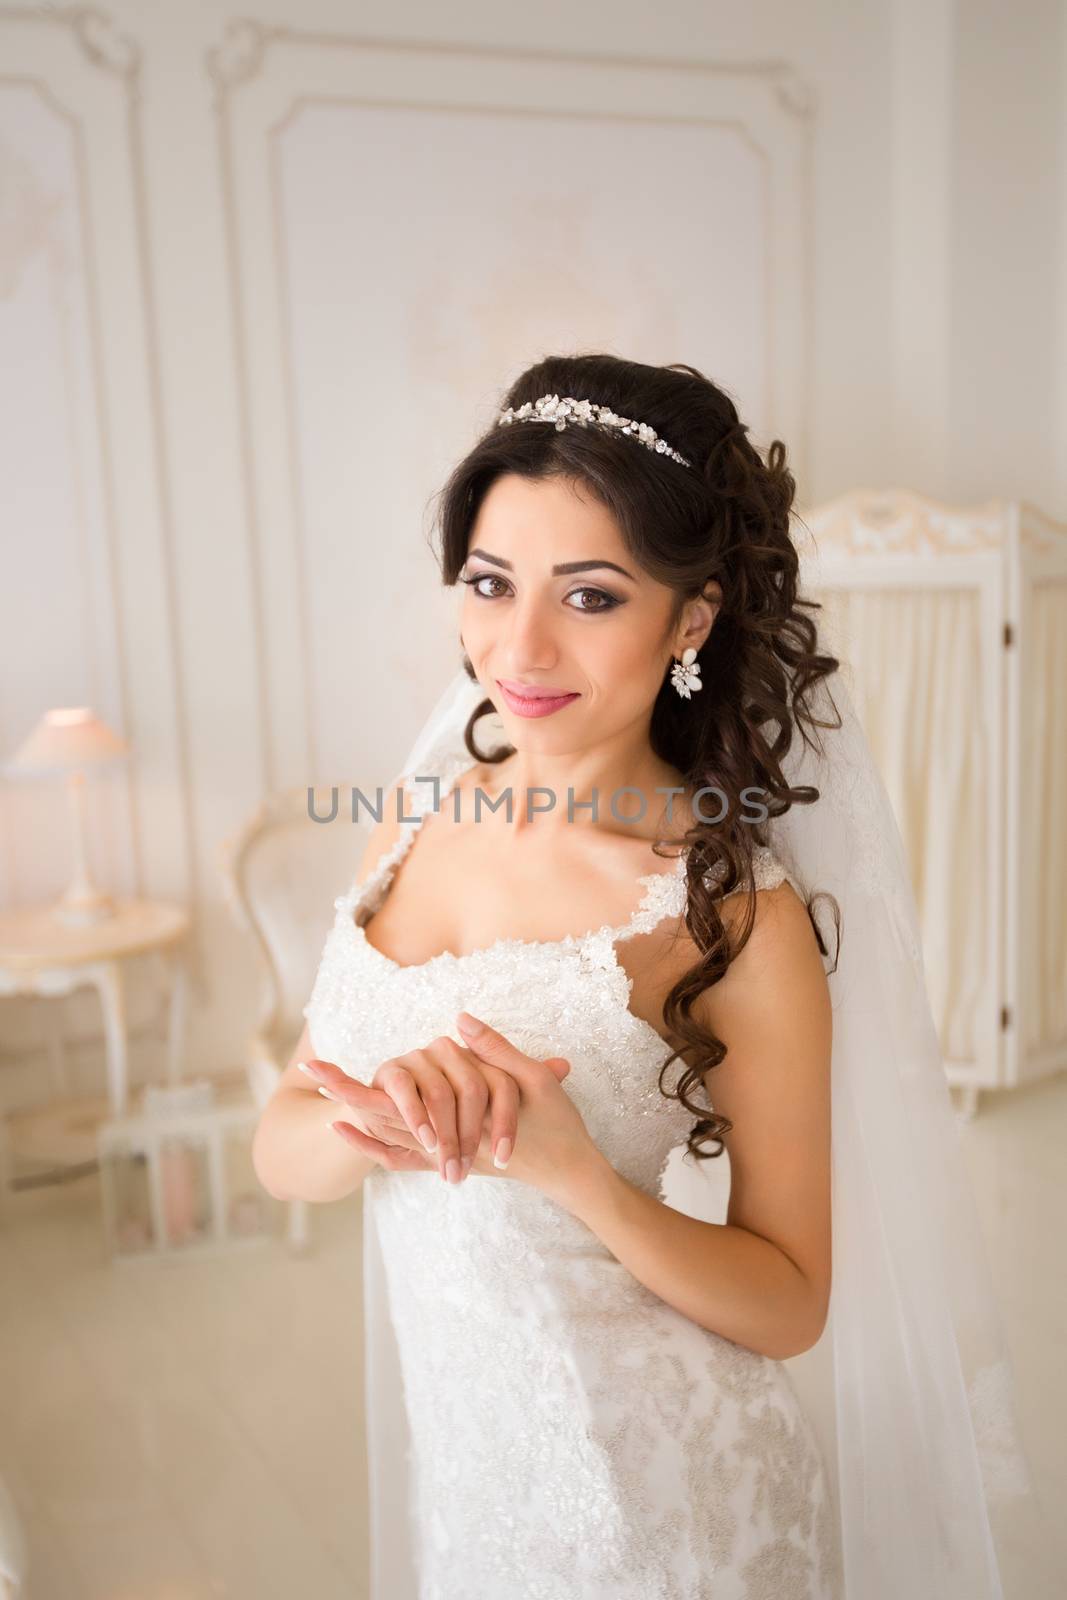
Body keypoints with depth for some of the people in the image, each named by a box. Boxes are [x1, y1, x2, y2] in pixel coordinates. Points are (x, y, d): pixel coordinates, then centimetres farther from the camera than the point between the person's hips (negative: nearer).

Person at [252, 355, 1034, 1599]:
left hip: (647, 1486, -4)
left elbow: (791, 1301, -13)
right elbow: (280, 1149, -5)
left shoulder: (735, 908, -20)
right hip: (441, 1439, 5)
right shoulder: (425, 812, -6)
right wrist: (379, 1123, -27)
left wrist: (571, 1171, -29)